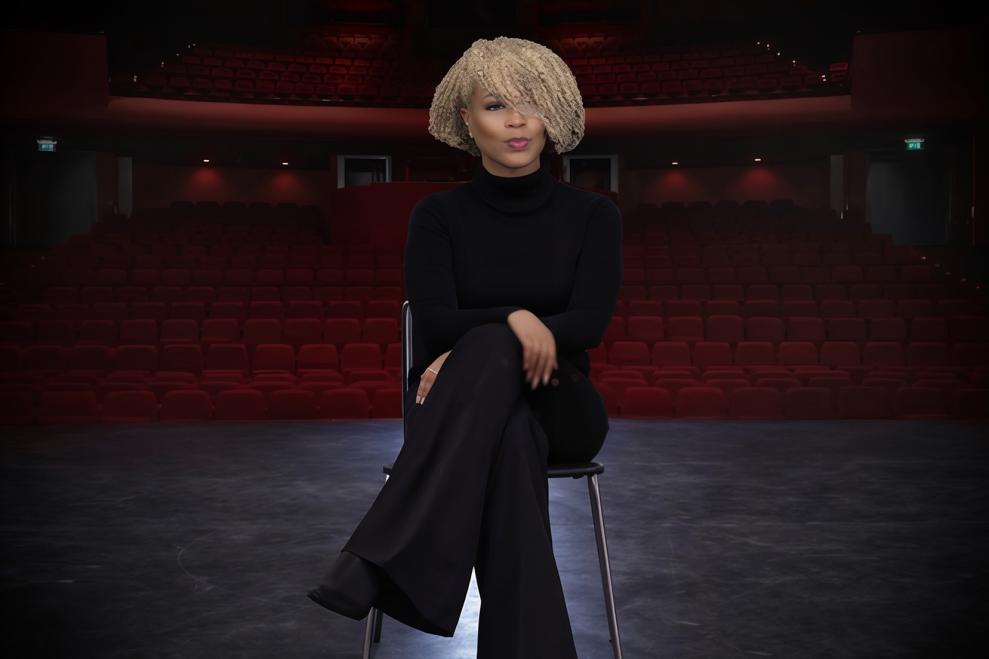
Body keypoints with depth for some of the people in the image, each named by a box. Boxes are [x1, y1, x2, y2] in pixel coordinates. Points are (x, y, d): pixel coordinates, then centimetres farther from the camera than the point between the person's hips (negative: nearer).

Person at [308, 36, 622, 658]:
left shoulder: (591, 213, 2)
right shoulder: (439, 214, 2)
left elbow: (590, 322, -11)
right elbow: (434, 323, -11)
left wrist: (481, 347, -23)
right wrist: (513, 319, -31)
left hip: (558, 407, 0)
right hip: (470, 404, 0)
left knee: (492, 353, -38)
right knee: (506, 438, -40)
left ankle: (379, 562, -48)